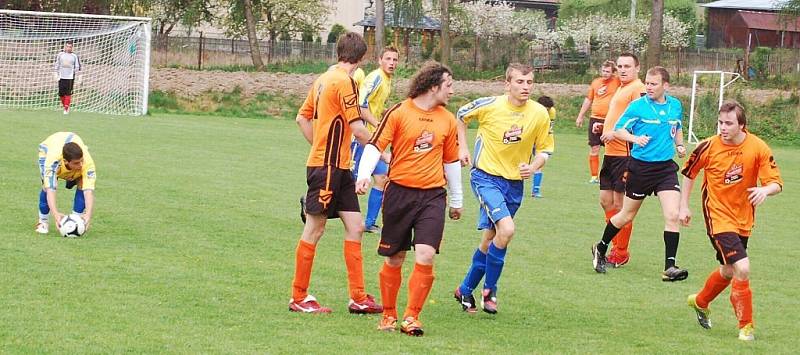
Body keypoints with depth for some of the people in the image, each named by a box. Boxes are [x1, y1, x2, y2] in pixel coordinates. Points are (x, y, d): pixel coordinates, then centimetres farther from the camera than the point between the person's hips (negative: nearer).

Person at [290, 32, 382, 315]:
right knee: (314, 230, -1)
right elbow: (357, 128, -15)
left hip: (338, 168, 9)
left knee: (355, 227, 6)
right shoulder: (344, 82, -14)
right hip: (327, 167, -9)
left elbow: (302, 118, 20)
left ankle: (358, 297, 7)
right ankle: (298, 297, 7)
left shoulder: (324, 79, 13)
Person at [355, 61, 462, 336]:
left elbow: (451, 161, 21)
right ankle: (389, 315, 22)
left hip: (433, 195, 3)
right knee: (395, 259, 5)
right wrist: (364, 175, -24)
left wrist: (457, 200, 27)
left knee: (425, 256, -13)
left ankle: (411, 317, -2)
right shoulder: (399, 113, -4)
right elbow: (375, 146, -7)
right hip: (400, 192, -3)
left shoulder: (447, 120, 11)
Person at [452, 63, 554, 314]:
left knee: (490, 239, 13)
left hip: (514, 183, 4)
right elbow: (461, 115, 6)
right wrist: (462, 147, 1)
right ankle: (489, 290, -6)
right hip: (485, 176, -4)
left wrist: (533, 167, -16)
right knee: (506, 229, -23)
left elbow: (544, 150, 3)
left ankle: (466, 290, 31)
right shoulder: (489, 105, -13)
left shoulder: (540, 114, -7)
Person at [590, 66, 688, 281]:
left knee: (673, 215, -12)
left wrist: (679, 145, 5)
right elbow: (618, 130, -4)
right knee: (627, 215, 10)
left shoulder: (675, 106, 6)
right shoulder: (637, 106, -8)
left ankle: (670, 267, -10)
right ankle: (600, 249, 33)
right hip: (641, 166, -3)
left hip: (666, 167, 3)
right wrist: (636, 138, -22)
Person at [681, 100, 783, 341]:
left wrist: (765, 190, -34)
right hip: (718, 217, -4)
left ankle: (700, 302, 50)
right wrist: (684, 206, 7)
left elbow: (777, 184, -11)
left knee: (729, 271, 20)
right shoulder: (708, 147, -13)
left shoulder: (758, 148, -11)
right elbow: (689, 173, 5)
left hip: (743, 219, 4)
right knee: (742, 268, -19)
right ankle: (746, 326, -4)